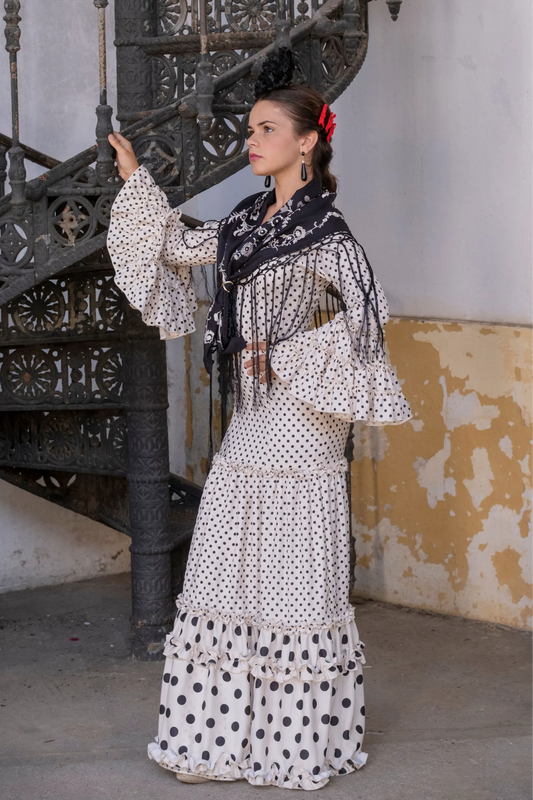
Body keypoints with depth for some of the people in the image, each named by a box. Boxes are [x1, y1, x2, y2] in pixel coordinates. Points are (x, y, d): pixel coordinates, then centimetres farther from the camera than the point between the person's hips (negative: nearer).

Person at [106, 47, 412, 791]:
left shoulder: (323, 228, -12)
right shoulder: (249, 219, 11)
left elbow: (367, 310, -22)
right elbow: (182, 247, 24)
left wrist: (286, 357, -17)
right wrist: (135, 178, 19)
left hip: (298, 429, -8)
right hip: (249, 425, 8)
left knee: (292, 581, -1)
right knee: (225, 580, 9)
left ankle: (303, 743, 12)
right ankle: (225, 737, 17)